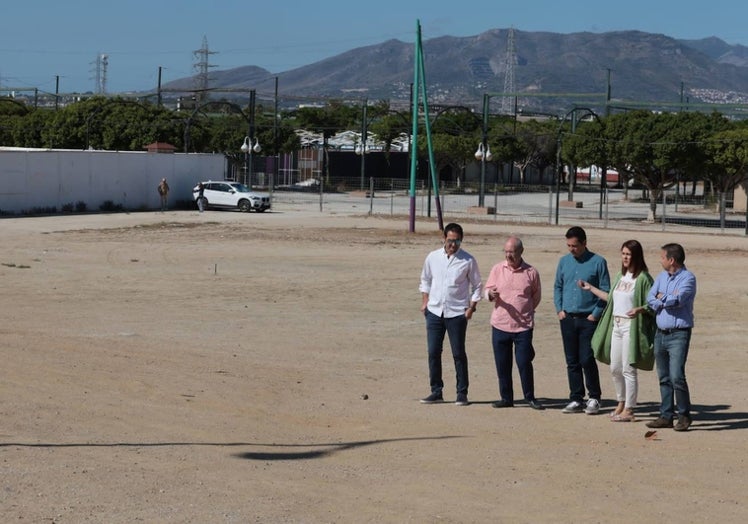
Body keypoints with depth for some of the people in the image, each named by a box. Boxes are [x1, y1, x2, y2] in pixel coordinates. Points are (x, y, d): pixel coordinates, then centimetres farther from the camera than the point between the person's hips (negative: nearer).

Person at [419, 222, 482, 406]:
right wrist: (424, 301, 6)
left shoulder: (468, 261, -3)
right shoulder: (432, 257, 4)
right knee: (433, 353, 4)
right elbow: (425, 280, 17)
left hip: (457, 313, -3)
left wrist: (471, 308, -6)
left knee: (459, 354, 1)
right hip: (434, 311, 3)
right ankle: (436, 391, 13)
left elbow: (476, 286, 4)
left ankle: (462, 393, 8)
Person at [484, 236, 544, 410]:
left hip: (523, 326, -2)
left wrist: (525, 312, 8)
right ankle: (506, 397, 17)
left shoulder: (531, 272, 1)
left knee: (524, 363, -3)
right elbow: (487, 289, 8)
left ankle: (530, 398, 11)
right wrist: (491, 294, -14)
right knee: (502, 364, 6)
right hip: (500, 324, 2)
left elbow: (536, 297, 13)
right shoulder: (497, 269, 5)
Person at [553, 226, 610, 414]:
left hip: (588, 319, -4)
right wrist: (559, 310, 5)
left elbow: (605, 291, -3)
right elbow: (557, 287, 17)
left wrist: (595, 314, -9)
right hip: (568, 319, 4)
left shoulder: (598, 262, -3)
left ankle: (594, 398, 8)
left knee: (587, 360, -7)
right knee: (572, 362, 7)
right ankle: (576, 399, 14)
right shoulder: (564, 261, 10)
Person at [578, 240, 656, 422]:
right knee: (615, 368, 13)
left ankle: (628, 410, 2)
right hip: (616, 325, 8)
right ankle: (621, 403, 29)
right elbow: (611, 298, 22)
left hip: (631, 326, -8)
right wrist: (590, 288, 27)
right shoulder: (620, 276, 14)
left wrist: (639, 309, -31)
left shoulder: (643, 278, -10)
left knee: (628, 369, -5)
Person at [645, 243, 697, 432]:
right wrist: (669, 301, -11)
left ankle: (684, 416, -1)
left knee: (677, 376, -13)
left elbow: (677, 299, -21)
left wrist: (661, 298, -3)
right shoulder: (662, 276, 14)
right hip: (660, 333, 7)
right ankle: (666, 416, 15)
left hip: (679, 334, -7)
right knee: (664, 378, 9)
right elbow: (650, 298, 4)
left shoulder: (688, 278, -8)